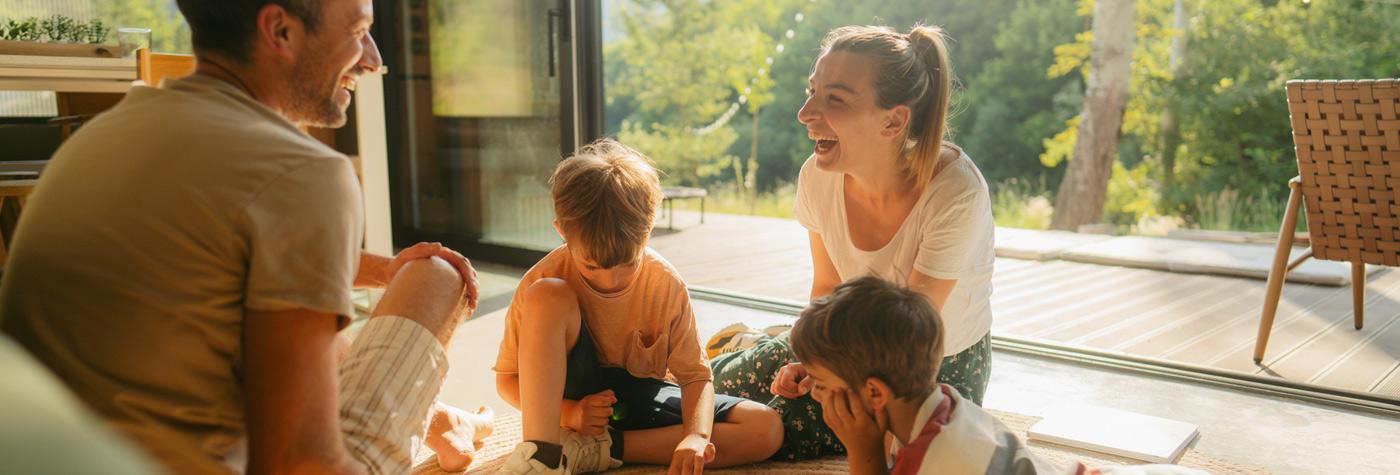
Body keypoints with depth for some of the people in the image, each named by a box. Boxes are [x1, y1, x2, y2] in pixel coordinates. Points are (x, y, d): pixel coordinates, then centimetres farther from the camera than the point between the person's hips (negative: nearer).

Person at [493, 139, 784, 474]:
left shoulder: (666, 283, -16)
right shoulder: (542, 280, -18)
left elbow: (694, 374, -11)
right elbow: (507, 379, -10)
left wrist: (697, 435, -32)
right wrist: (566, 411, -27)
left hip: (641, 397, 3)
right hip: (574, 396, -2)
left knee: (767, 429, -19)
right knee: (547, 295, -28)